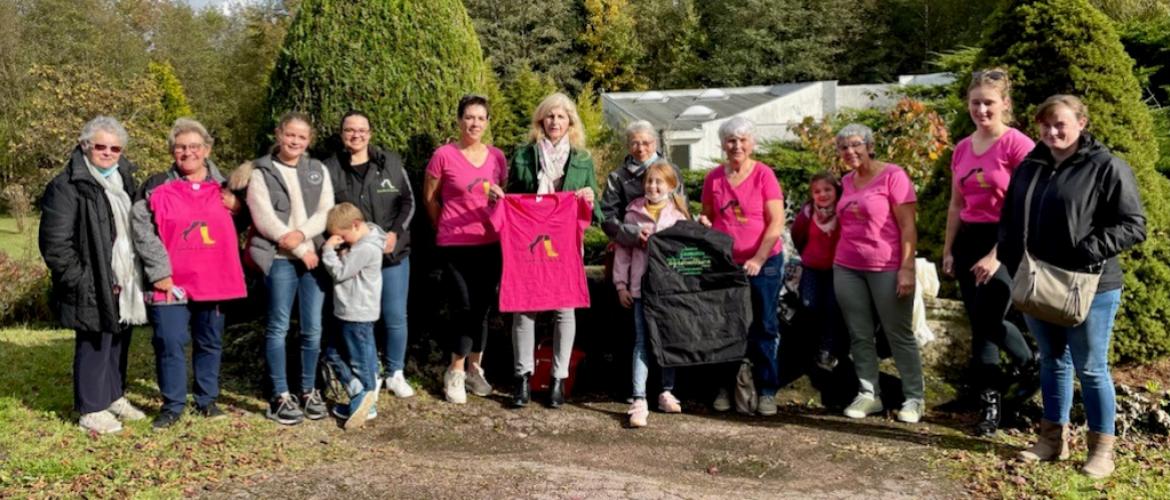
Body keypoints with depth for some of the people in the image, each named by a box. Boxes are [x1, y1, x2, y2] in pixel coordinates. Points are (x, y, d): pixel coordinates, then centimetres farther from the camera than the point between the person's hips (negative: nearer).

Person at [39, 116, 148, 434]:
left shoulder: (124, 180, 14)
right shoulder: (67, 187, -11)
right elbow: (54, 244, -14)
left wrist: (138, 275, 10)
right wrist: (82, 282, -16)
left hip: (125, 285, 7)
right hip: (95, 288, -7)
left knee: (119, 342, 16)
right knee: (94, 346, 1)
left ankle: (114, 396, 30)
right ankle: (92, 410, 13)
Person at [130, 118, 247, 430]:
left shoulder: (223, 185, 9)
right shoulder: (157, 186, -1)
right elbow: (141, 229, -6)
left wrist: (237, 207, -4)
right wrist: (160, 271, -12)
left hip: (214, 282, 3)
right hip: (171, 283, -3)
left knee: (210, 343, 12)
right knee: (170, 343, -3)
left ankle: (207, 400, 26)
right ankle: (172, 405, 12)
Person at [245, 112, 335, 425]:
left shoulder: (318, 170, 14)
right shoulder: (261, 171, 2)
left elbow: (327, 211, 4)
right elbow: (264, 219, -7)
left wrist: (302, 234, -14)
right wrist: (301, 250, -10)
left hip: (316, 255, 3)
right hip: (279, 258, -3)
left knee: (313, 328, 5)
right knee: (278, 327, 0)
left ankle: (309, 391, 17)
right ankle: (280, 397, 7)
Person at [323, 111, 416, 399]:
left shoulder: (391, 162, 6)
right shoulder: (330, 168, 1)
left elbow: (408, 202, 6)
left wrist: (395, 233, -8)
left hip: (393, 253, 1)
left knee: (395, 317, 3)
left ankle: (395, 373, 19)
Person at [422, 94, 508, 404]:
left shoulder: (497, 157, 5)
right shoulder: (444, 155, -7)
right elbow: (430, 198, 4)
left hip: (490, 243, 4)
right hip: (454, 245, -4)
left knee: (483, 308, 10)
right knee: (463, 307, -5)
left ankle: (474, 369, 26)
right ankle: (455, 373, 12)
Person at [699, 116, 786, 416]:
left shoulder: (764, 174, -5)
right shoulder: (714, 178, 5)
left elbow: (776, 223, -9)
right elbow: (707, 219, 16)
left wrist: (758, 260, -17)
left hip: (763, 263, -3)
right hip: (724, 264, 3)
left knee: (763, 327, 4)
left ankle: (767, 390, 13)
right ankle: (726, 387, 21)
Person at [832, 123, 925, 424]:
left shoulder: (892, 175, -7)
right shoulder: (847, 181, 11)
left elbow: (908, 227, -11)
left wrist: (906, 268, -17)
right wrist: (841, 259, 15)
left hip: (887, 269, -6)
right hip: (847, 269, 6)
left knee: (899, 335, 1)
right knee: (859, 336, 7)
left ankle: (914, 398, 10)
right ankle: (869, 394, 15)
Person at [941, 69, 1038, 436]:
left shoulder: (1018, 145, -11)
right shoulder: (962, 149, 10)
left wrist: (996, 255, -17)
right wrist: (948, 250, 12)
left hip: (1004, 243, -7)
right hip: (968, 240, 7)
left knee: (985, 322, -9)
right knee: (981, 322, 7)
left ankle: (990, 402, 11)